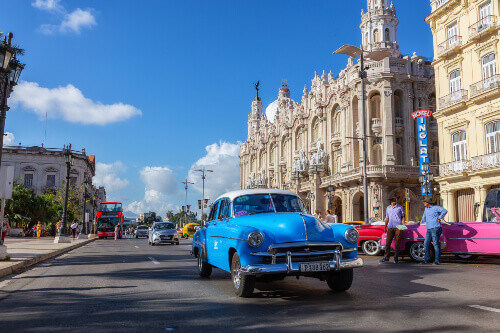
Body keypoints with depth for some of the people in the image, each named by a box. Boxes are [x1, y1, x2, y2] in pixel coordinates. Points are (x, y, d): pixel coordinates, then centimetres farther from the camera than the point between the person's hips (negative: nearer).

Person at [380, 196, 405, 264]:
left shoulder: (400, 207, 6)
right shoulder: (388, 208, 14)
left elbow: (402, 217, 8)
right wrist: (385, 227, 17)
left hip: (398, 227, -3)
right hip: (390, 227, 3)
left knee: (397, 243, -2)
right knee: (388, 243, -2)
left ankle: (396, 258, 7)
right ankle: (386, 257, 4)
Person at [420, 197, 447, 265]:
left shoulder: (436, 207, -4)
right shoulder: (426, 209, 20)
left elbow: (445, 211, -18)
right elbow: (424, 217, 38)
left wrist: (439, 218, -15)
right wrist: (421, 222, 51)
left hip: (435, 228, -8)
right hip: (429, 229, 8)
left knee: (436, 244, -7)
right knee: (426, 244, 3)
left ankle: (437, 260, -3)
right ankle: (427, 259, 9)